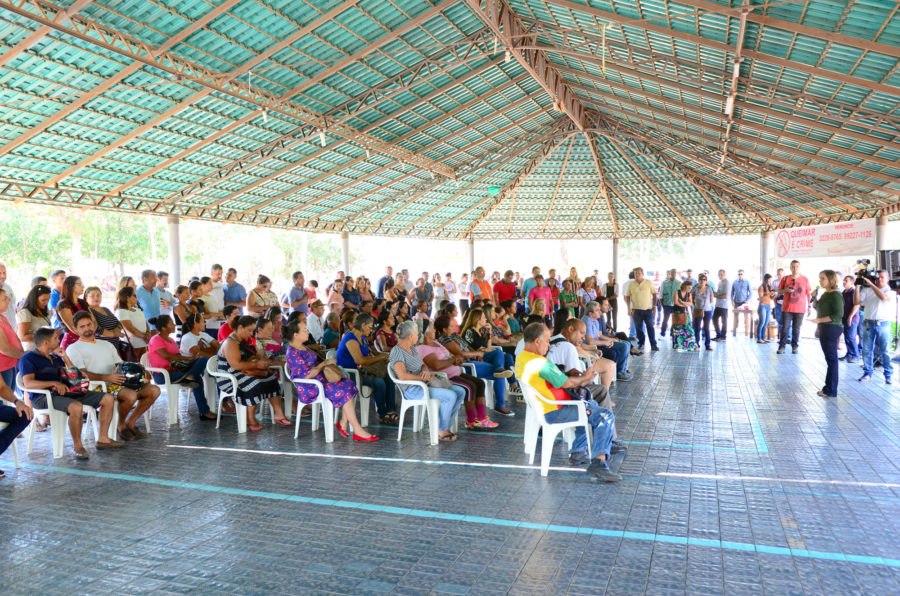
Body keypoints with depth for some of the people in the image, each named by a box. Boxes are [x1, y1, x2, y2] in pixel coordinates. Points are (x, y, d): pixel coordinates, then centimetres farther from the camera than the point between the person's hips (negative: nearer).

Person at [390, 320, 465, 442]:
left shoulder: (412, 348, 14)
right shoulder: (397, 351, -15)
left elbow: (423, 364, 22)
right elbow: (402, 376, -26)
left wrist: (426, 371, -2)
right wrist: (424, 378, -19)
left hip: (422, 384, 10)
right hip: (412, 390, -10)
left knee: (460, 391, -2)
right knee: (451, 396, -25)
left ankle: (446, 428, 1)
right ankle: (440, 431, -10)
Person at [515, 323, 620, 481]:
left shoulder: (521, 358, 7)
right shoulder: (541, 363, -25)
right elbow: (567, 383, -18)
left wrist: (579, 381, 8)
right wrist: (584, 378, 2)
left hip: (542, 408, 11)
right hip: (555, 413, -11)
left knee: (591, 405, 30)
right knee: (606, 417, -12)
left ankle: (577, 452, 30)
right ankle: (598, 463, -16)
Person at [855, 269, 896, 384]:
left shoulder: (890, 291, 2)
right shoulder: (867, 289, 10)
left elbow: (883, 297, -20)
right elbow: (856, 302, 3)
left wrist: (871, 284, -20)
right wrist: (858, 287, -5)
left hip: (883, 324, -3)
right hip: (868, 323, 3)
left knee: (885, 351, 0)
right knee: (867, 350, 6)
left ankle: (888, 375, 9)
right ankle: (868, 373, 16)